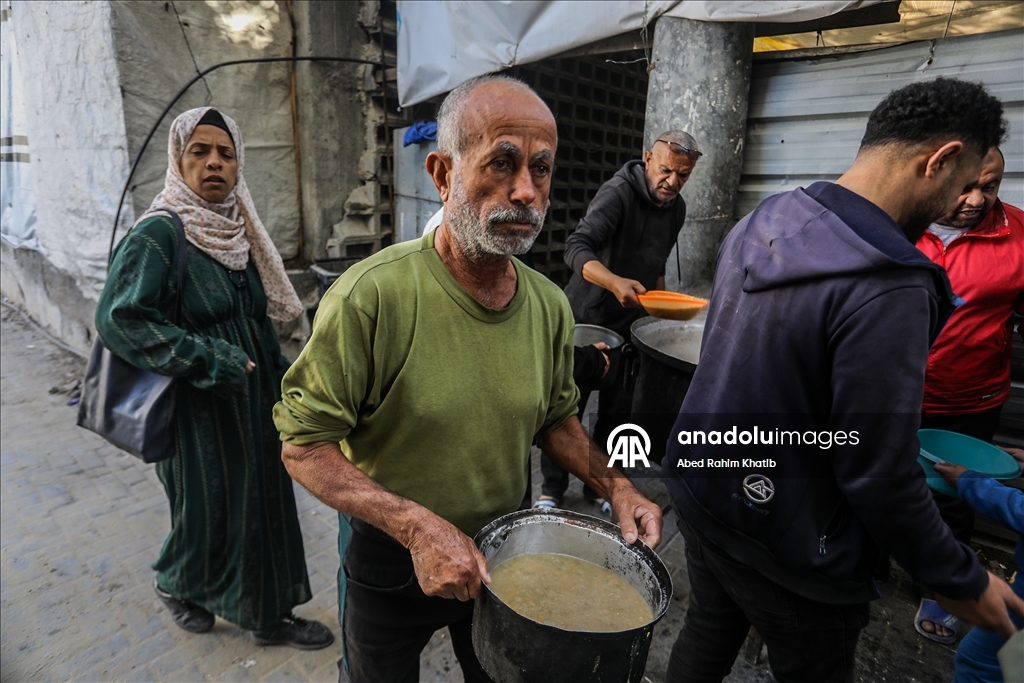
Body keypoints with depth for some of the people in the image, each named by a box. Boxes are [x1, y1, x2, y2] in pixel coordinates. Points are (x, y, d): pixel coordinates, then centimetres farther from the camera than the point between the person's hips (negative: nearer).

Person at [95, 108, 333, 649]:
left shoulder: (239, 230, 8)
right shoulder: (159, 233, -13)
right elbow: (118, 319, -20)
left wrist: (277, 371, 13)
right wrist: (208, 361, -22)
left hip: (254, 400, 7)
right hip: (201, 406, -6)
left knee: (263, 500, 13)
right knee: (211, 507, 9)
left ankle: (268, 614, 32)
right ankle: (176, 583, 42)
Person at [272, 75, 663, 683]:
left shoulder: (550, 304, -9)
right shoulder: (373, 295, -27)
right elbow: (304, 444, -21)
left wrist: (614, 484, -8)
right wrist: (418, 526, -30)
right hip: (391, 559, -3)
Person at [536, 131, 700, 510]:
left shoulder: (676, 208, 6)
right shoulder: (619, 192, -17)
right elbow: (577, 248, -29)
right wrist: (615, 282, -45)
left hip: (630, 323, 6)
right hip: (585, 318, -6)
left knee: (619, 408, 10)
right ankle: (552, 487, 19)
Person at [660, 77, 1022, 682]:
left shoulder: (757, 226, -2)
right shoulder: (888, 286, -27)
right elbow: (878, 475, -23)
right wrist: (962, 579, -5)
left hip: (699, 489, 7)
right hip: (787, 552, -6)